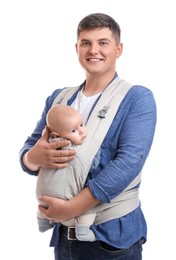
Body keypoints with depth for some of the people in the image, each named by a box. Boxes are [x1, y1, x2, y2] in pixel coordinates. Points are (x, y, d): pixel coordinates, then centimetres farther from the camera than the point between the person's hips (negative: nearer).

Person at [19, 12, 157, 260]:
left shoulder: (138, 98, -7)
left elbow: (129, 162, -19)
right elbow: (27, 151, 7)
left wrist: (71, 207, -23)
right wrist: (36, 158, -18)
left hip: (112, 233, -4)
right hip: (64, 232, 4)